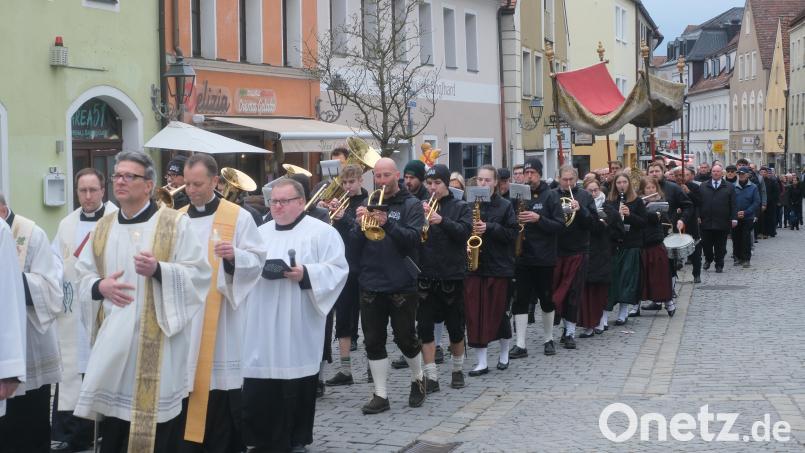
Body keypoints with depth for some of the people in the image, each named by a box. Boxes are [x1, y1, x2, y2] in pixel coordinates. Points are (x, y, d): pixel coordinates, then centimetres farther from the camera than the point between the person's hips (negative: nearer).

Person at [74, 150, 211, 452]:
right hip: (114, 339, 4)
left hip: (158, 339, -4)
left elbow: (198, 273, -7)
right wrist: (100, 287, -9)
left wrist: (158, 270, -22)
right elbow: (83, 275, 13)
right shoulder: (103, 227, 12)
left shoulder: (175, 224, -2)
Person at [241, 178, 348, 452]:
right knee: (258, 391, 3)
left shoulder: (322, 232, 0)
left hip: (298, 329, -4)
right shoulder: (261, 233, 17)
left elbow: (338, 269, -8)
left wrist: (306, 274, -20)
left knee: (296, 390, 1)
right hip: (262, 328, 5)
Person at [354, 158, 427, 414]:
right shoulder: (368, 204, 10)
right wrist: (359, 225, -16)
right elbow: (354, 244, 5)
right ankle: (380, 396, 12)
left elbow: (414, 238, -15)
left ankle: (417, 379, 30)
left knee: (405, 338, 4)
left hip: (401, 284, -3)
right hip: (370, 284, 4)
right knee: (373, 342, 4)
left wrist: (388, 223, -30)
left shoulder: (411, 205, -1)